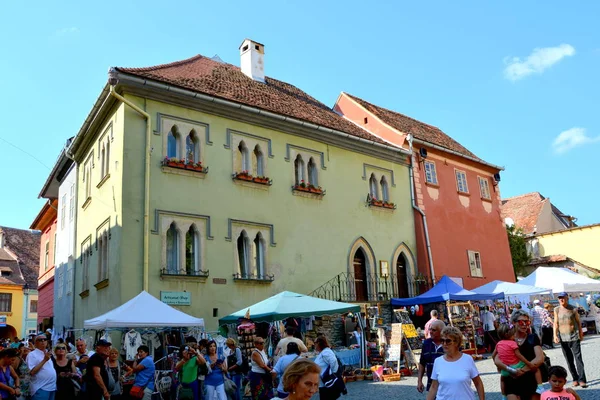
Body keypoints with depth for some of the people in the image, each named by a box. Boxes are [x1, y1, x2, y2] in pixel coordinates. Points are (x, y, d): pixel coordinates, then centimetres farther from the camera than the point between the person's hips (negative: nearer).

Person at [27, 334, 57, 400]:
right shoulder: (32, 354, -7)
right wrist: (44, 360, -20)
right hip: (40, 389, -7)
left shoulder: (48, 353, 14)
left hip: (52, 387, 7)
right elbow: (31, 372, -17)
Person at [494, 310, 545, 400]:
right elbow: (496, 360, -7)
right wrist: (511, 370, -23)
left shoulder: (533, 338, 3)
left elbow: (540, 359, -10)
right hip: (513, 382, 0)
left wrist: (522, 370, -17)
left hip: (531, 382, 0)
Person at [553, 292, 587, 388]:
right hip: (563, 338, 2)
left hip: (574, 336, -2)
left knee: (578, 358, -7)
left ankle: (582, 380, -7)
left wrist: (581, 334, 7)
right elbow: (556, 323, 3)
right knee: (569, 360, 6)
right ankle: (575, 379, 14)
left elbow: (578, 322, 6)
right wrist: (555, 335, -4)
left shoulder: (573, 309, -1)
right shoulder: (557, 310, 2)